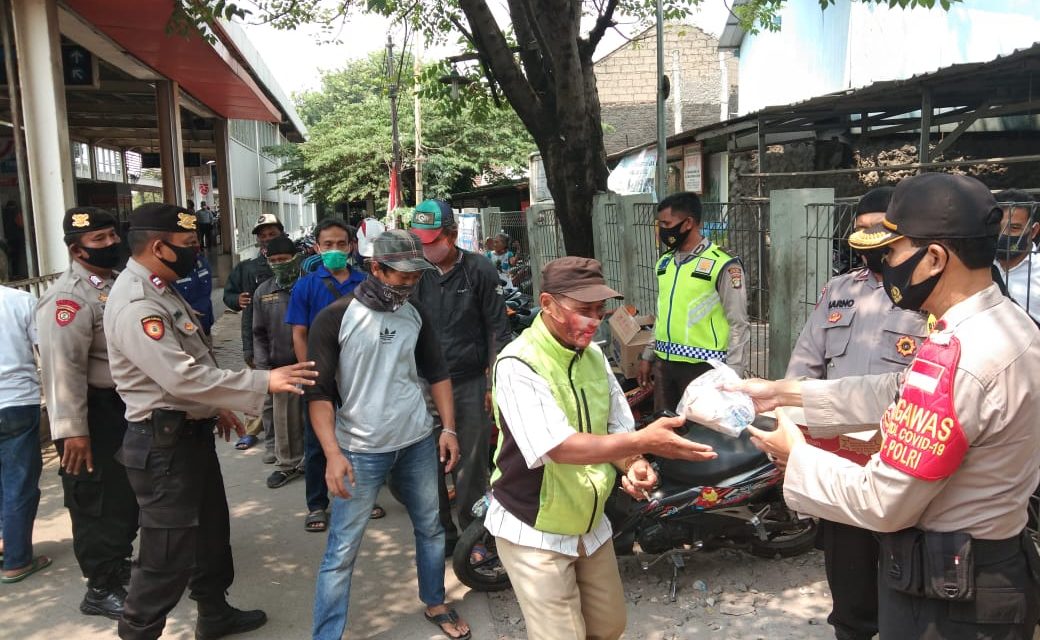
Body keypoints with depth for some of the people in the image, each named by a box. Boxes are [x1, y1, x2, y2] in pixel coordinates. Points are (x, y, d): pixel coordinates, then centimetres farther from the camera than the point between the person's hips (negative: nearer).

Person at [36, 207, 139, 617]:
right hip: (94, 412, -9)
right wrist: (72, 430, -31)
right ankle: (101, 589, 17)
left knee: (127, 494, 22)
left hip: (125, 405, 9)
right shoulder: (69, 296, -20)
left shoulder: (117, 283, 11)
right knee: (98, 502, 2)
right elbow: (63, 366, -27)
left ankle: (120, 564, 42)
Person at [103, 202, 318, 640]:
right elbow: (183, 377, -31)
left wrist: (216, 407, 20)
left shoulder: (160, 290, 10)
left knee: (211, 528, 22)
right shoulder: (136, 305, -24)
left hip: (191, 432, 11)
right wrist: (264, 383, -28)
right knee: (169, 551, 0)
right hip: (164, 443, -11)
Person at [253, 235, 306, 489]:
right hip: (281, 367, 3)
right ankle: (287, 464, 27)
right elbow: (259, 333, 11)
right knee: (284, 421, 11)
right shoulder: (263, 291, 7)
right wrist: (264, 367, 3)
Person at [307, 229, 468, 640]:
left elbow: (437, 372, 13)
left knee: (431, 529, 17)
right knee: (341, 552, 0)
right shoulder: (335, 318, -11)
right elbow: (319, 392, -12)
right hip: (361, 451, -4)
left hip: (419, 442, 5)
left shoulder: (416, 315, 4)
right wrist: (333, 453, -21)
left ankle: (434, 603, 40)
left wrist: (448, 428, 4)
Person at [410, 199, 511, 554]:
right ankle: (442, 531, 24)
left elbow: (498, 328, -2)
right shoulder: (416, 273, 5)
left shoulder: (479, 270, -4)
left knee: (471, 465, 4)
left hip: (471, 383, -3)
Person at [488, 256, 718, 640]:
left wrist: (633, 466, -16)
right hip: (536, 533, -7)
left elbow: (617, 428, 6)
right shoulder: (518, 364, -23)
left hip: (590, 525, 7)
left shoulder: (594, 356, 1)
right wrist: (643, 442, -40)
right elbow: (560, 448, -32)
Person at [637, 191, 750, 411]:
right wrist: (648, 356, 18)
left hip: (702, 366, -6)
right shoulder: (665, 263, 10)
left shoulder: (722, 265, -11)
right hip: (665, 363, 7)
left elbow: (738, 325, -10)